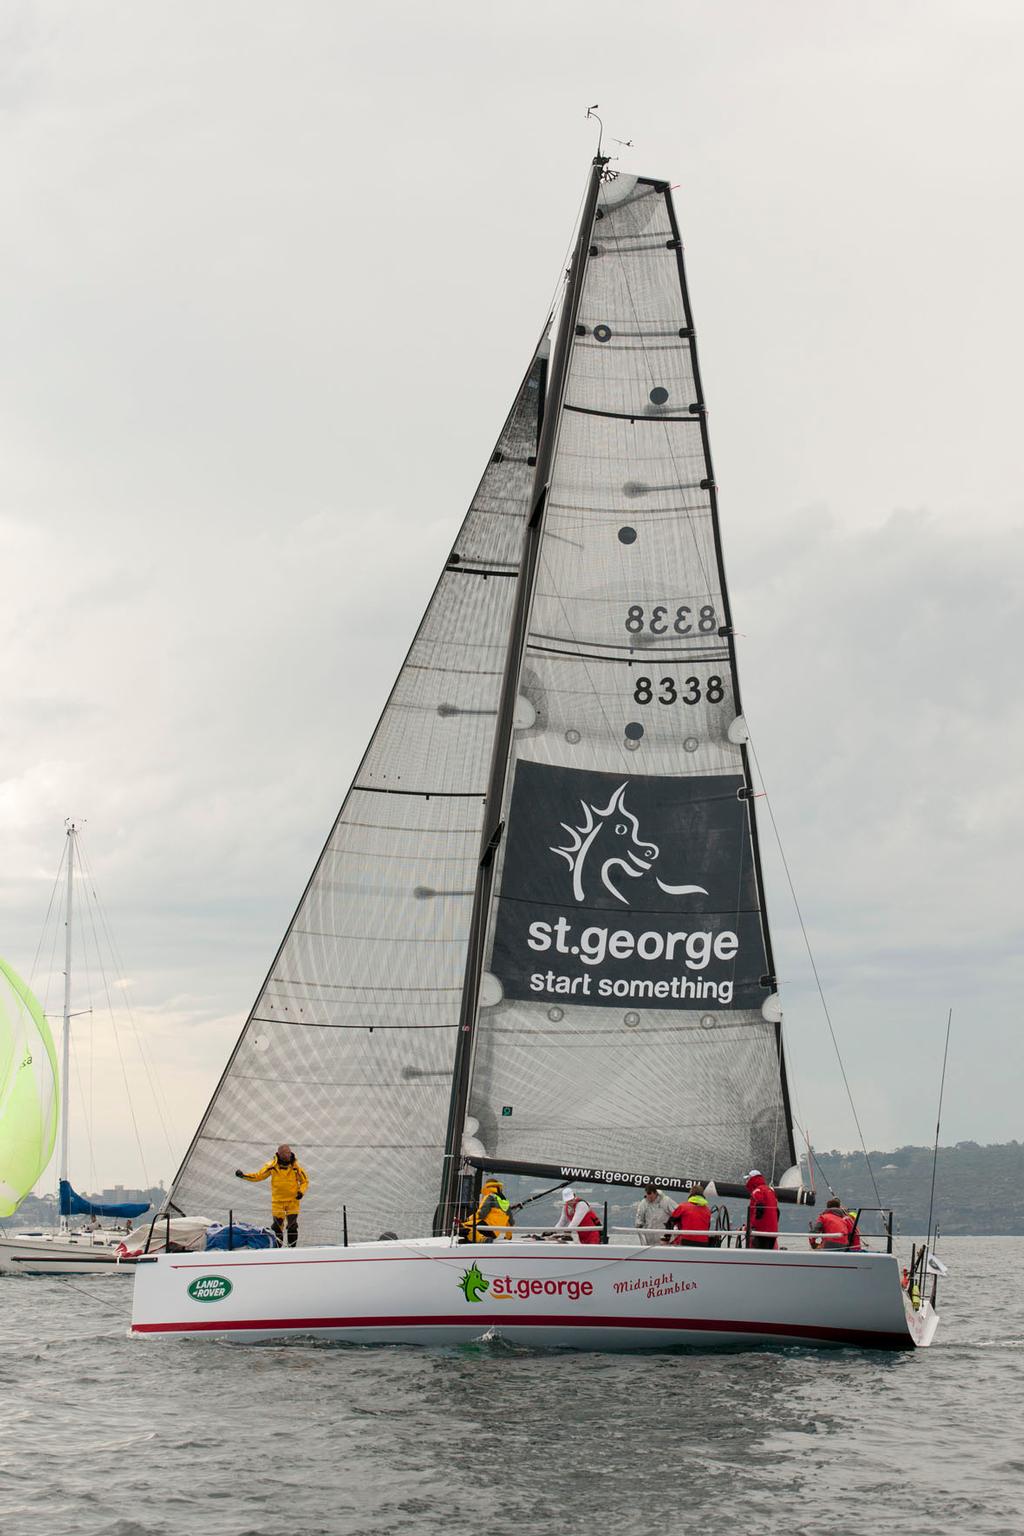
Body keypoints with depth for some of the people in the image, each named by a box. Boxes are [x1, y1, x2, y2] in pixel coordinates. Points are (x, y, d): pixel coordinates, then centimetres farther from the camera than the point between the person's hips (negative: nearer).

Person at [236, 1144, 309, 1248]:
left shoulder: (296, 1166, -6)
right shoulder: (272, 1166, -6)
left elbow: (305, 1181, 6)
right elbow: (258, 1176, 4)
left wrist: (301, 1192, -12)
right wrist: (243, 1175, -7)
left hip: (293, 1201, -1)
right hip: (277, 1201, 1)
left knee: (293, 1225, -4)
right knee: (277, 1225, 3)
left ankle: (292, 1248, 9)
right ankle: (278, 1248, 18)